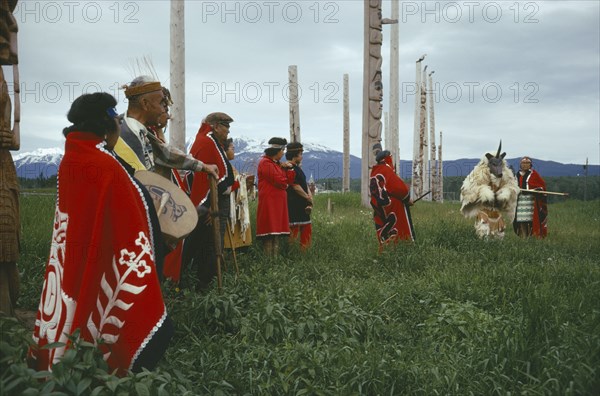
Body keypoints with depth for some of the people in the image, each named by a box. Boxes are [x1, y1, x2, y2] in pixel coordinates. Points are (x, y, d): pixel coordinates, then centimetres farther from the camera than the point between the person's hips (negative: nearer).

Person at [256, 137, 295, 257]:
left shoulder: (277, 163, 21)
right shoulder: (265, 163, -9)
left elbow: (290, 180, 17)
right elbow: (279, 181, -17)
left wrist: (289, 168, 0)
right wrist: (285, 184, 4)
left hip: (278, 202, 10)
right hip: (269, 201, -9)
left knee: (276, 233, 7)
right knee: (270, 234, -10)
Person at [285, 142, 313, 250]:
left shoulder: (297, 168, 18)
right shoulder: (289, 169, -14)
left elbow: (305, 185, 16)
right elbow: (296, 187, -18)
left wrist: (309, 195, -2)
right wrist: (308, 198, -6)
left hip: (302, 206, 10)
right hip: (294, 206, -10)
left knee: (307, 229, 14)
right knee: (294, 229, -7)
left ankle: (305, 251, 21)